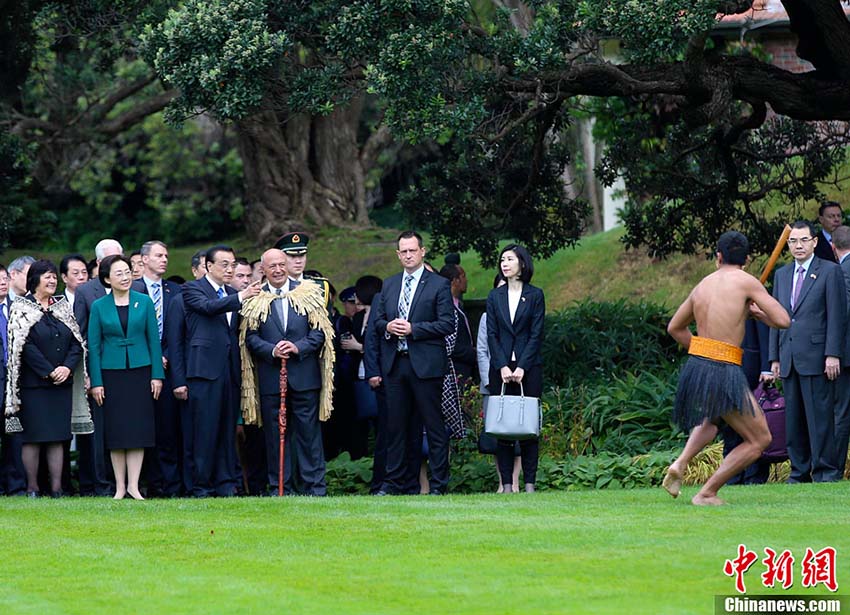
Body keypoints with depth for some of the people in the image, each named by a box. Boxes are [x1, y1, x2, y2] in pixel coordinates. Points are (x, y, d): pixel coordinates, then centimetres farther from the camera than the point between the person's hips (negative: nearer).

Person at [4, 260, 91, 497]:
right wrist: (49, 372, -14)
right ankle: (32, 487, 1)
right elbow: (24, 345, -10)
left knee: (57, 437, 3)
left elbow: (77, 342, 7)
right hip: (33, 384, -4)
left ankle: (56, 487, 3)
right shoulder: (22, 309, -1)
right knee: (33, 437, -3)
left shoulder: (62, 308, 13)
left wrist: (67, 367, -10)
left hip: (62, 383, 4)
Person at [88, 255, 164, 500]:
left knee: (138, 429, -3)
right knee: (116, 431, 0)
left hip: (140, 371, 0)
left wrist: (157, 375, -2)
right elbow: (93, 345, 3)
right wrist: (96, 382, -3)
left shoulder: (144, 302, 3)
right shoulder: (99, 306, 2)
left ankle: (133, 484, 0)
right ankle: (120, 486, 6)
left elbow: (154, 339, 4)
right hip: (111, 373, 0)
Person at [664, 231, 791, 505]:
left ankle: (680, 464, 12)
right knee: (760, 439, 6)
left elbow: (674, 327, 25)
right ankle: (707, 493, 1)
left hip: (696, 366, 7)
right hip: (724, 371, -7)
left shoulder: (703, 285, 13)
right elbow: (783, 320, -7)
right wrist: (756, 313, 12)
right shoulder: (746, 282, -5)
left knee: (709, 422, 37)